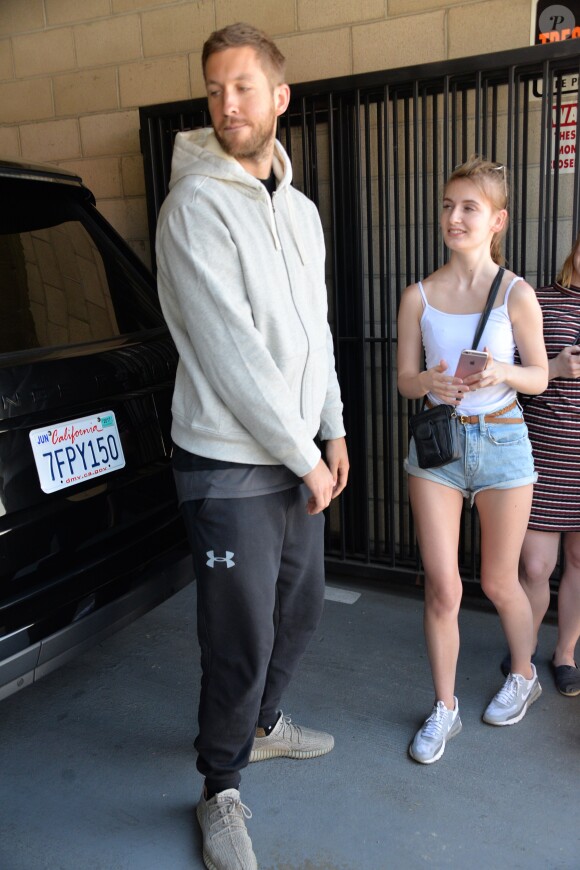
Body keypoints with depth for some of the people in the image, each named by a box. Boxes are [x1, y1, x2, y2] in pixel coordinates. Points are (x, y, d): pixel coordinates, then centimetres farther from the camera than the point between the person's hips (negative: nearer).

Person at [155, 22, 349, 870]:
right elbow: (232, 356, -19)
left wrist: (332, 433, 11)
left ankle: (262, 723, 47)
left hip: (299, 459, 8)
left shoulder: (300, 210, 12)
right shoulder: (196, 207, -13)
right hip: (231, 470, -8)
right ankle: (222, 791, 27)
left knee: (301, 609, 21)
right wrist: (306, 458, -14)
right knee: (241, 641, 1)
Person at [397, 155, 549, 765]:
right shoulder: (419, 296, -1)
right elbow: (404, 379, 4)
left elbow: (539, 376, 1)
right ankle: (443, 709, 22)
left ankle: (524, 675, 44)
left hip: (500, 441, -1)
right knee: (442, 587, 2)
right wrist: (429, 382, -19)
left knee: (498, 584, 13)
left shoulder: (516, 294, -6)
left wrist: (502, 372, -20)